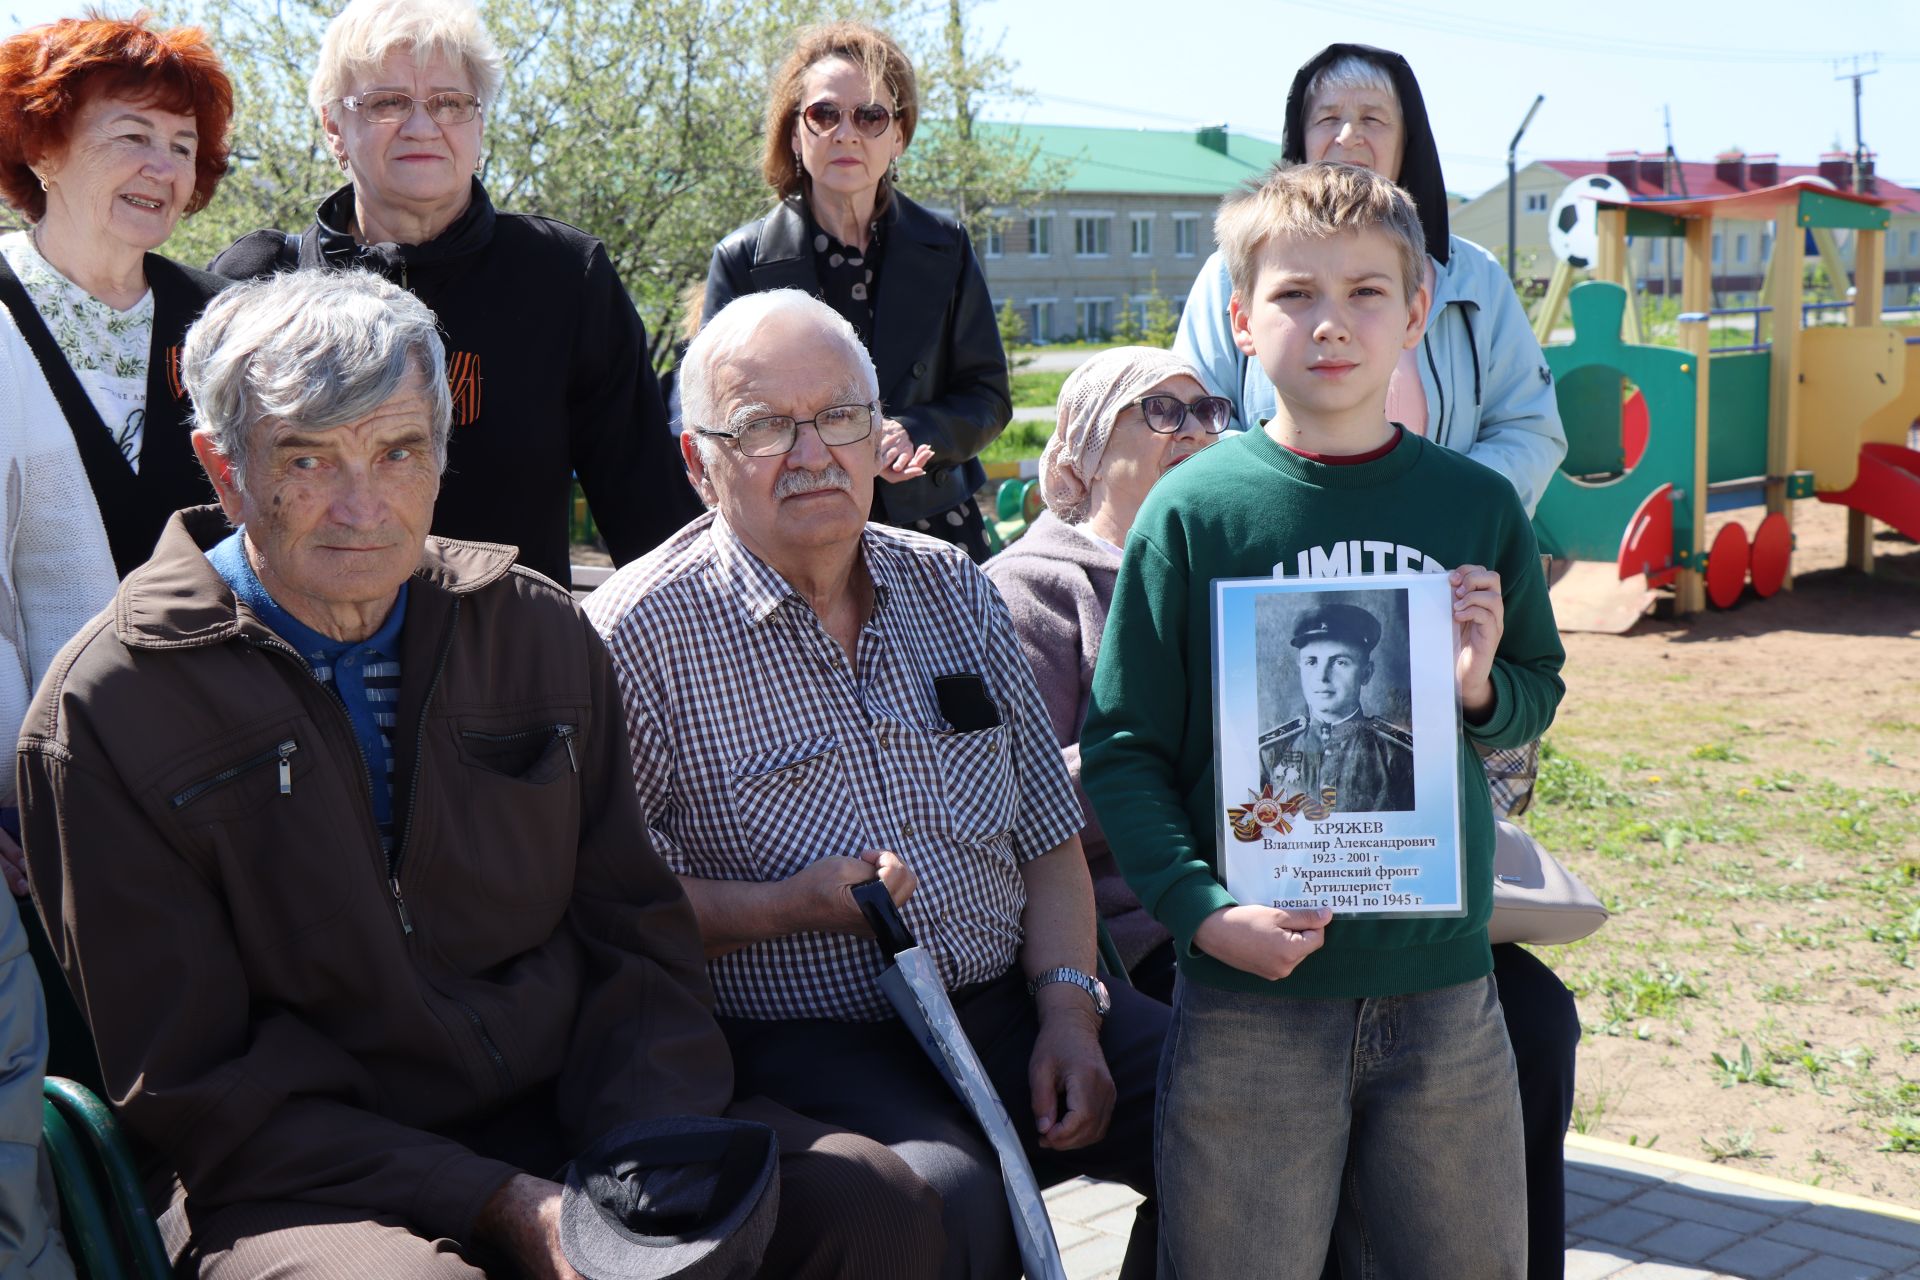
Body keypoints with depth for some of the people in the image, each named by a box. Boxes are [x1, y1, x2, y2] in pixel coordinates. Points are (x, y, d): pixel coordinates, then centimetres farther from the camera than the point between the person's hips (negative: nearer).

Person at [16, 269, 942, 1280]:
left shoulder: (539, 630, 8)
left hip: (576, 1117, 4)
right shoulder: (105, 709, -5)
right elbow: (194, 1084, -7)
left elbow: (637, 940, 9)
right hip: (311, 1187, -4)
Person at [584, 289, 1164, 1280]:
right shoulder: (638, 635, -6)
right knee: (944, 1199, -33)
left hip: (1008, 1008, 6)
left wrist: (1068, 1010, 0)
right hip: (803, 1042, -6)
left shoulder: (952, 587, 13)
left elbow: (1046, 832, 14)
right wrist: (788, 908, -19)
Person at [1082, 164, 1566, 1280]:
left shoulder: (1477, 505, 3)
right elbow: (1122, 747, -4)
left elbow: (1538, 695, 14)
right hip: (1253, 990, -2)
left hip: (1443, 983, 3)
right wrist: (1201, 911, -16)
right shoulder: (1193, 511, -5)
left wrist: (1483, 690, -9)